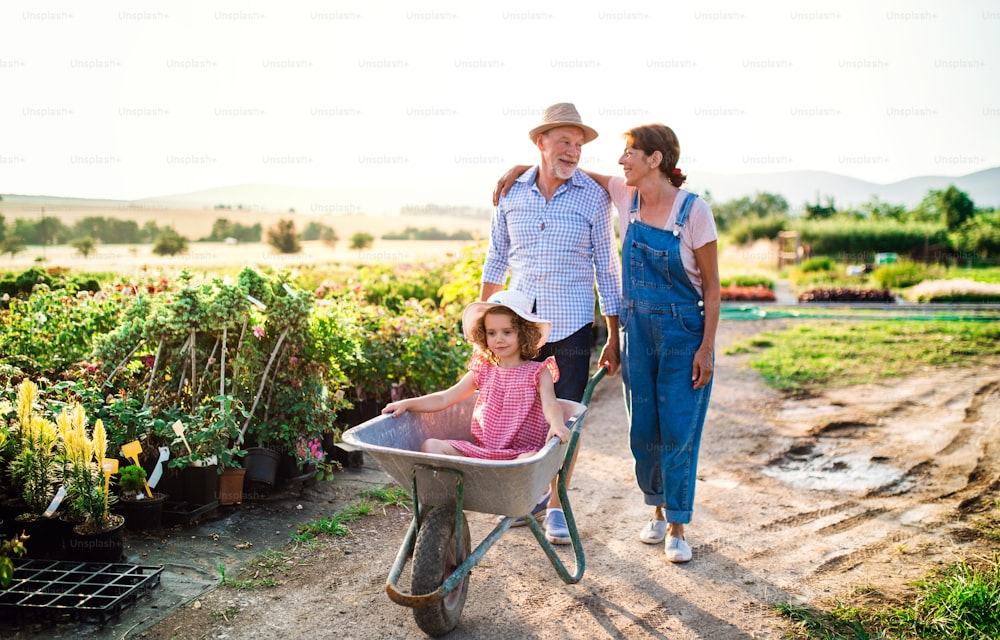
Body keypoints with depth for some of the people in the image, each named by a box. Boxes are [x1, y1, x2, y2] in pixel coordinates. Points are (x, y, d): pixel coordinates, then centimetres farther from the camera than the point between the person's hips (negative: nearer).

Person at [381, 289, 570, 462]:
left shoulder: (538, 373, 4)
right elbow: (444, 399, 13)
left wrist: (557, 423, -37)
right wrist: (406, 403, 1)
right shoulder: (482, 370, 14)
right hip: (480, 451, 4)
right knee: (431, 446, -16)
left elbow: (549, 403, -13)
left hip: (519, 454, -4)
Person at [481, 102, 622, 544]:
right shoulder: (511, 192, 3)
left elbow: (607, 268, 1)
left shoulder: (594, 197, -2)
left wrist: (614, 338, 0)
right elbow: (497, 259, 13)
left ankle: (557, 505, 21)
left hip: (571, 325, -2)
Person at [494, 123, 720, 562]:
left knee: (678, 431, 0)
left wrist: (707, 347, -12)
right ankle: (657, 510, 30)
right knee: (643, 429, 10)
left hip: (684, 332, -4)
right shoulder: (625, 196, 0)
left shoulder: (694, 211, -13)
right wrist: (520, 168, 1)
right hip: (637, 328, 4)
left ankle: (676, 528, 15)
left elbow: (711, 286, -9)